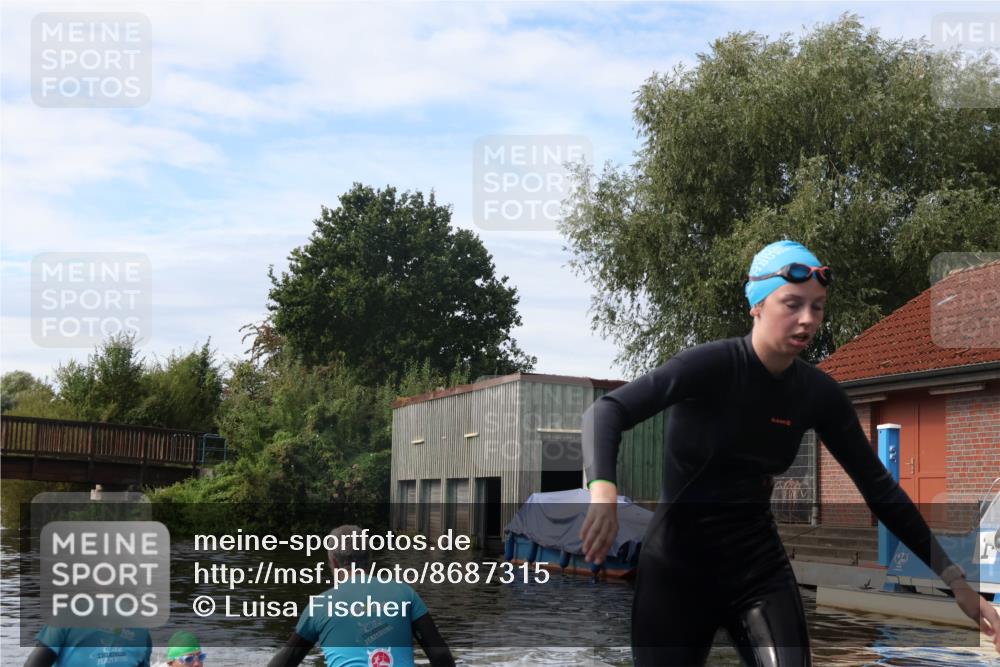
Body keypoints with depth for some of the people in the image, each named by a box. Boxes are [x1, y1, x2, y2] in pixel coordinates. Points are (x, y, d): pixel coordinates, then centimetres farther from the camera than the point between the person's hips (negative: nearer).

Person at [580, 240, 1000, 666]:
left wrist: (954, 579, -2)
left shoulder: (818, 393, -2)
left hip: (760, 568, 4)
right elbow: (607, 411, -27)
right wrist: (603, 492, -46)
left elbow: (878, 486, 2)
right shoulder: (712, 365, -17)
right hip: (678, 569, -3)